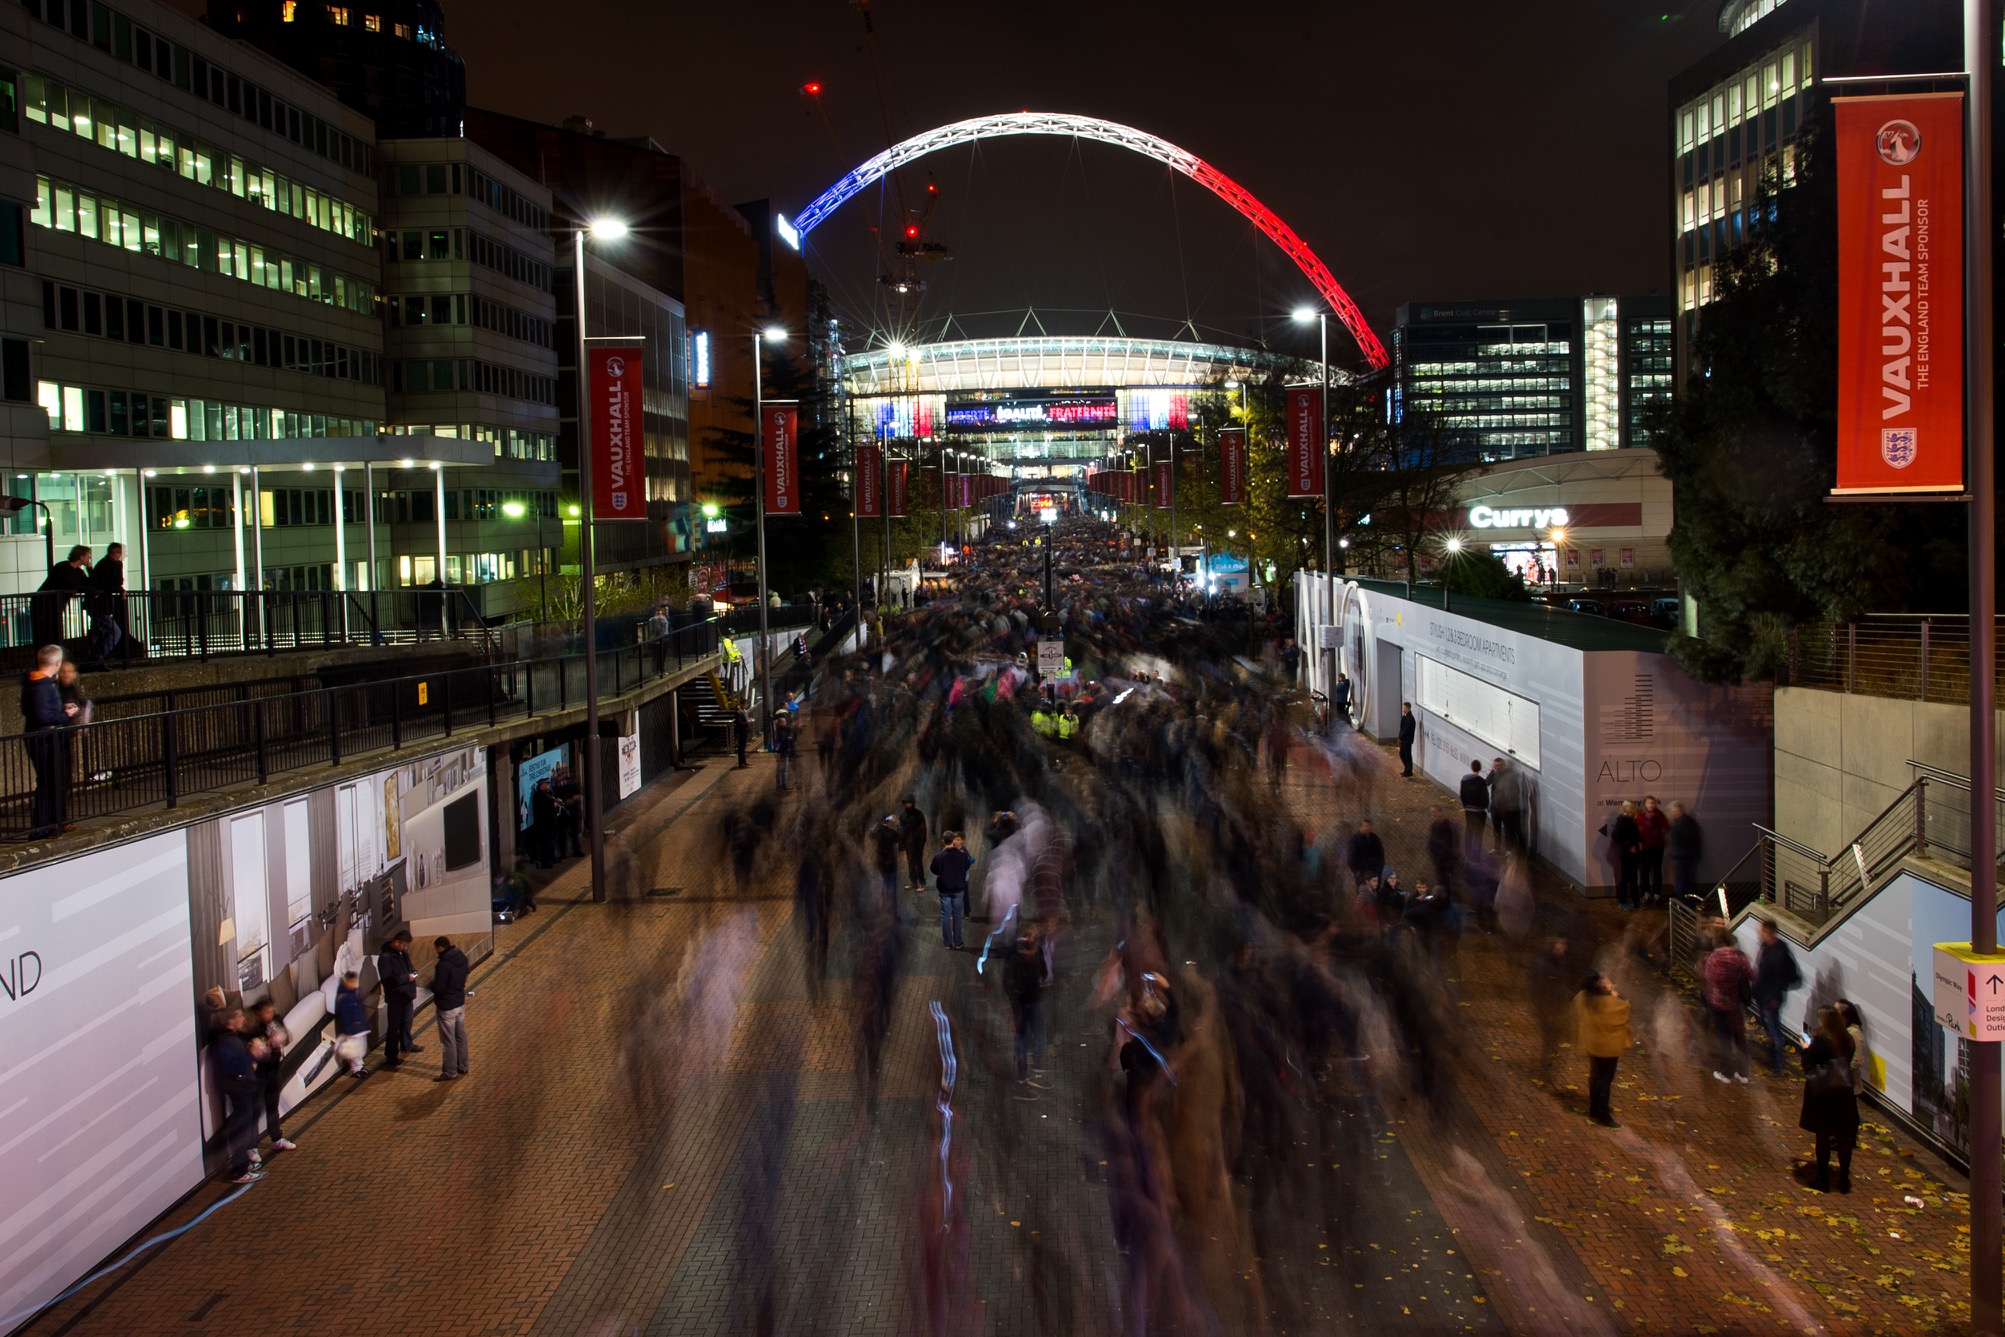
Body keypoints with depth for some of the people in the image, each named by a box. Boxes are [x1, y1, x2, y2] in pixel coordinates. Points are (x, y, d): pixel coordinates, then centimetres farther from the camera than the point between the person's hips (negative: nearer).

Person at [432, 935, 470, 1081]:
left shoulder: (444, 964, -26)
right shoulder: (462, 958, 1)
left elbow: (438, 988, -22)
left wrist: (432, 983, -2)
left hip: (447, 1007, -8)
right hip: (460, 1002, 9)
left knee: (448, 1040, 3)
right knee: (460, 1037, 18)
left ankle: (449, 1072, 11)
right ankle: (462, 1067, 28)